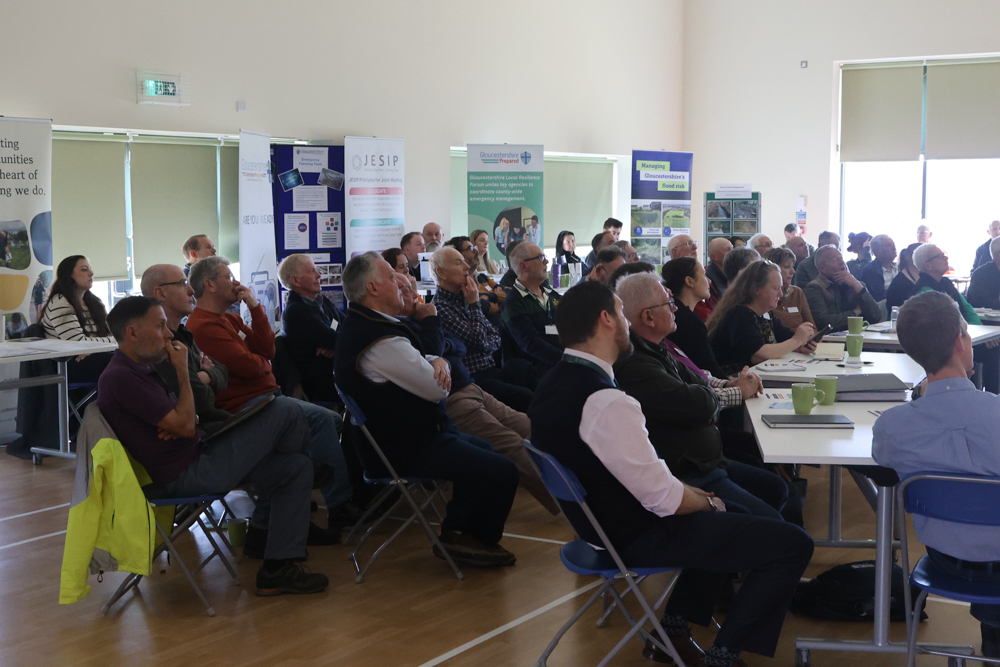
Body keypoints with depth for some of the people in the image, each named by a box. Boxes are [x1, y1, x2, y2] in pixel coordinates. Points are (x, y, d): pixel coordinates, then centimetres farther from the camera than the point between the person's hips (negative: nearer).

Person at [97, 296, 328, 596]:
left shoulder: (139, 370, 16)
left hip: (196, 458, 11)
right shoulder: (121, 378, -19)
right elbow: (185, 425, -20)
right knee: (284, 410, -10)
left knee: (295, 468, 6)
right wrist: (182, 370, -9)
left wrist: (178, 424, -9)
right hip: (187, 476, -11)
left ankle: (277, 570, 5)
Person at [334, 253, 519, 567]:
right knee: (502, 472, -17)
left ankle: (456, 531, 31)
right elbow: (438, 389, -20)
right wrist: (430, 321, -7)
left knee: (480, 449, 30)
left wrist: (438, 362, -14)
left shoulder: (357, 324, 8)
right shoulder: (381, 339, -27)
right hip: (406, 449, -12)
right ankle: (477, 540, 6)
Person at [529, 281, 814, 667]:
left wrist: (692, 492, 8)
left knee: (727, 516, 31)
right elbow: (664, 498, -25)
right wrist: (707, 502, -4)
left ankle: (674, 631, 28)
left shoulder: (553, 385, 1)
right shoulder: (607, 402, -30)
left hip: (601, 520, 10)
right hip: (640, 537, -10)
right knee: (793, 545, -5)